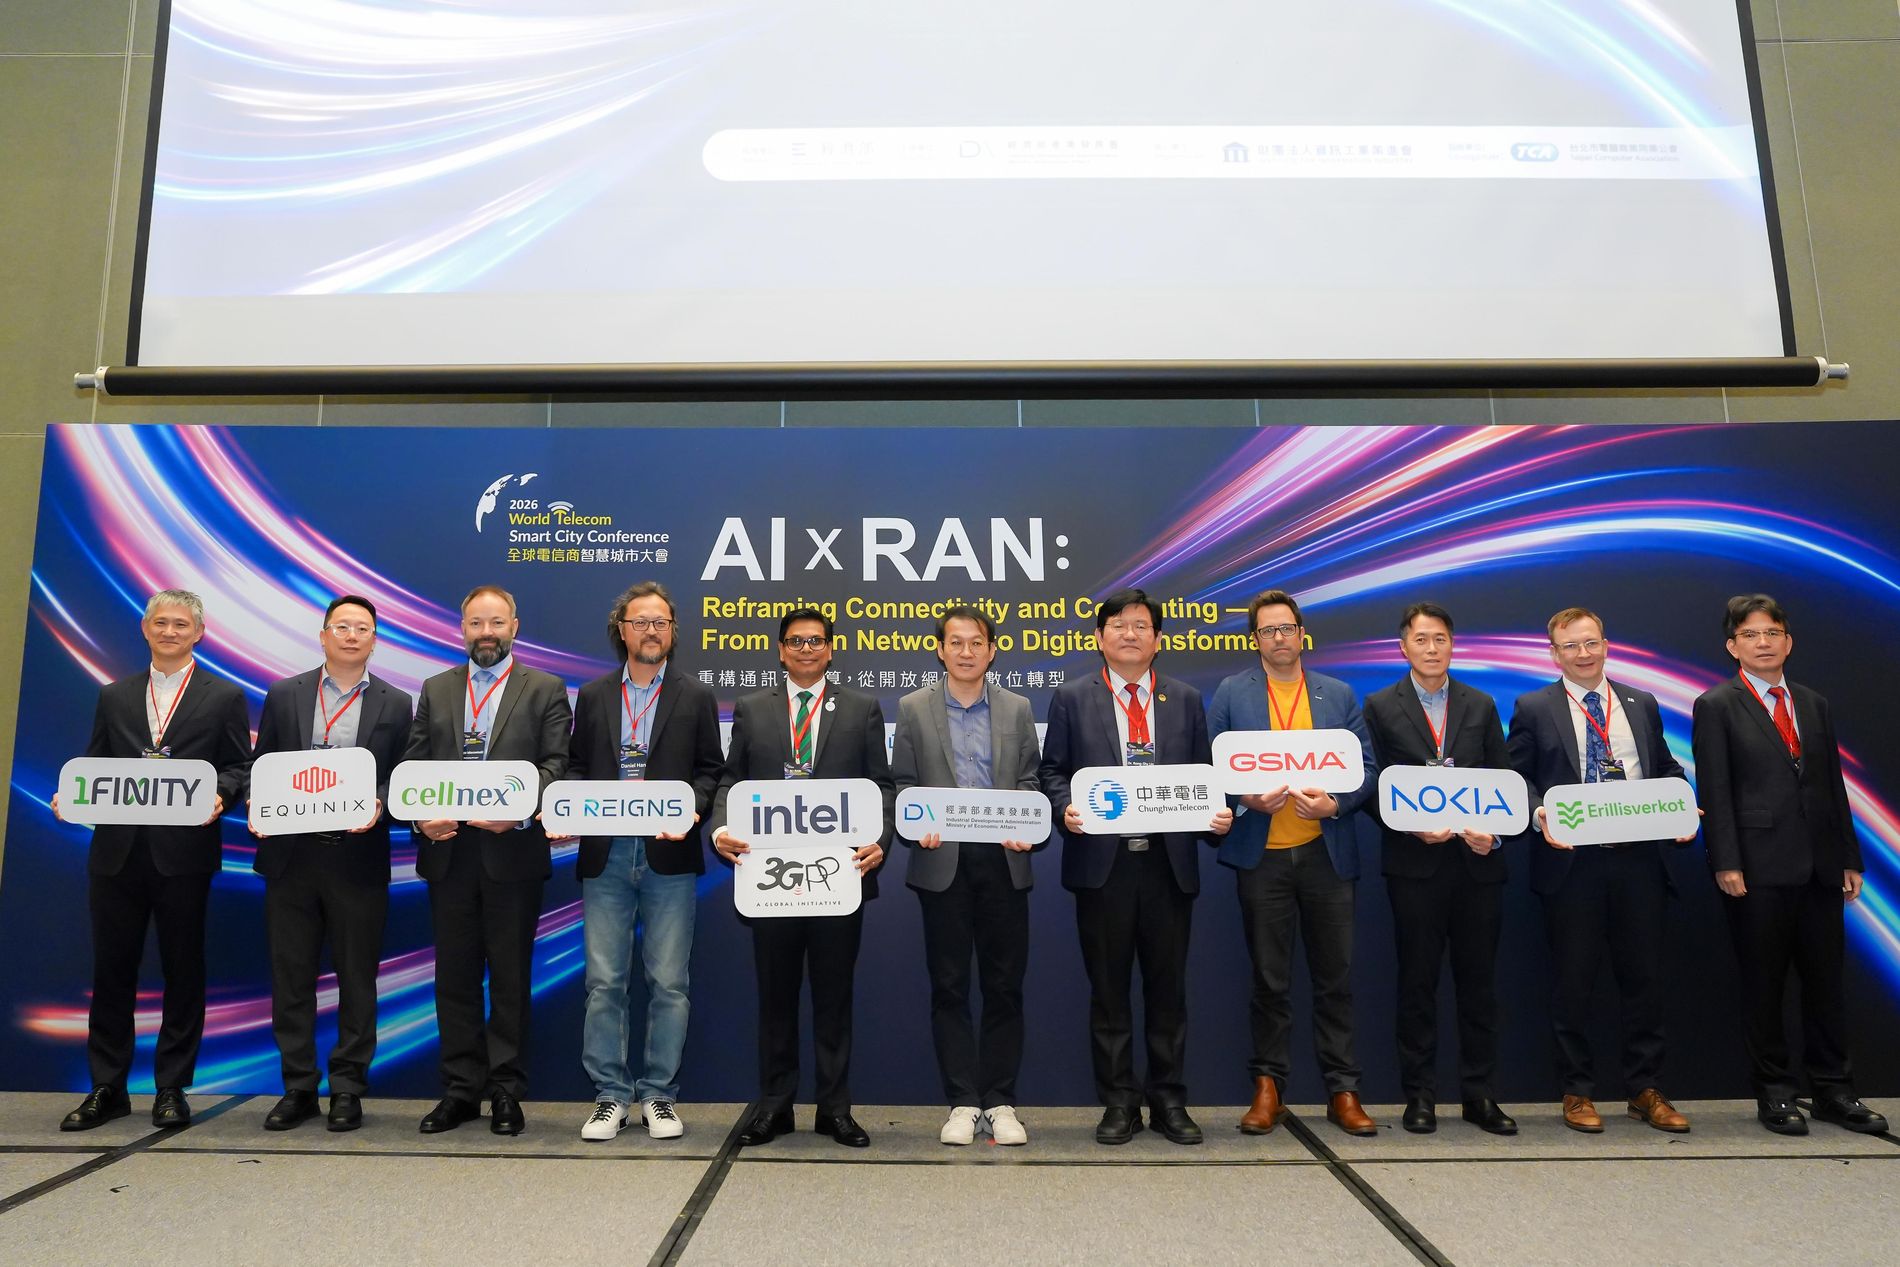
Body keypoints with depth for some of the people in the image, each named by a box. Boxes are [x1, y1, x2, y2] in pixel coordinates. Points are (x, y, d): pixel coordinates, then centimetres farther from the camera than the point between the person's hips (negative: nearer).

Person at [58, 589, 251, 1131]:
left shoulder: (225, 698, 5)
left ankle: (172, 1088, 15)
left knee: (183, 971, 4)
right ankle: (107, 1088, 20)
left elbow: (239, 768, 1)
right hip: (116, 852, 3)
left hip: (184, 855, -3)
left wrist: (218, 794, -18)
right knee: (111, 969, 9)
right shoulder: (113, 697, 14)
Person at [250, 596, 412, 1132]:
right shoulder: (283, 696, 8)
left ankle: (348, 1089, 16)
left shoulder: (395, 705, 4)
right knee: (291, 976, 8)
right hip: (291, 854, 2)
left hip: (358, 860, -1)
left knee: (356, 978, 5)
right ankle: (298, 1087, 20)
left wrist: (379, 806, -16)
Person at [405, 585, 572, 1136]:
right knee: (454, 975, 10)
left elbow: (556, 766, -5)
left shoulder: (545, 690, 3)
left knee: (510, 976, 4)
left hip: (512, 853, -3)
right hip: (448, 852, 3)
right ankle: (460, 1090, 21)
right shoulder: (435, 690, 13)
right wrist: (421, 815, -9)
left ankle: (506, 1091, 14)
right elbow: (414, 765, 9)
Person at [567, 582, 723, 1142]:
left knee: (668, 983, 3)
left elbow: (709, 769, 4)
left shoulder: (696, 696, 7)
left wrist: (690, 810, -13)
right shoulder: (593, 695, 13)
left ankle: (660, 1096, 15)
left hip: (669, 857, -1)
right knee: (604, 981, 4)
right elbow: (577, 766, 12)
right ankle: (610, 1096, 16)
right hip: (605, 855, 2)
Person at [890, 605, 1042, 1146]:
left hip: (1003, 861, 1)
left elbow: (1029, 783, 8)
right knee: (949, 986, 5)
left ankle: (1000, 1102, 16)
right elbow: (902, 783, 5)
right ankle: (962, 1102, 15)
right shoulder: (914, 708, 5)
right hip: (943, 862, -1)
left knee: (1004, 985, 5)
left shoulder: (1017, 709, 8)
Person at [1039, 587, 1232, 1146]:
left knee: (1168, 987, 9)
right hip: (1101, 863, -1)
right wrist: (1065, 809, -14)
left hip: (1169, 863, 2)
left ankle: (1169, 1101, 22)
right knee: (1108, 988, 7)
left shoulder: (1186, 700, 10)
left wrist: (1216, 814, -8)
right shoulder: (1072, 698, 5)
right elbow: (1053, 771, 4)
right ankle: (1118, 1102, 19)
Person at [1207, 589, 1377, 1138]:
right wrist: (1247, 798, -16)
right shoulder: (1230, 694, 5)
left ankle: (1342, 1090, 17)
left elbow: (1366, 769, 5)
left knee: (1335, 977, 6)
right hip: (1261, 855, -1)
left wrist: (1335, 803, -13)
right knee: (1269, 979, 8)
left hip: (1326, 852, 1)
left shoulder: (1339, 695, 8)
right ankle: (1268, 1084, 19)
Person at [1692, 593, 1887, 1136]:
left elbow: (1834, 785, 14)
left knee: (1825, 980, 11)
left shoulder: (1814, 705, 14)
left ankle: (1832, 1091, 22)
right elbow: (1714, 792, -7)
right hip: (1759, 867, -5)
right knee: (1763, 984, 4)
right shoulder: (1716, 707, -2)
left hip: (1818, 867, 5)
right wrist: (1726, 863, -13)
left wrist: (1849, 858, 10)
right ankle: (1774, 1093, 14)